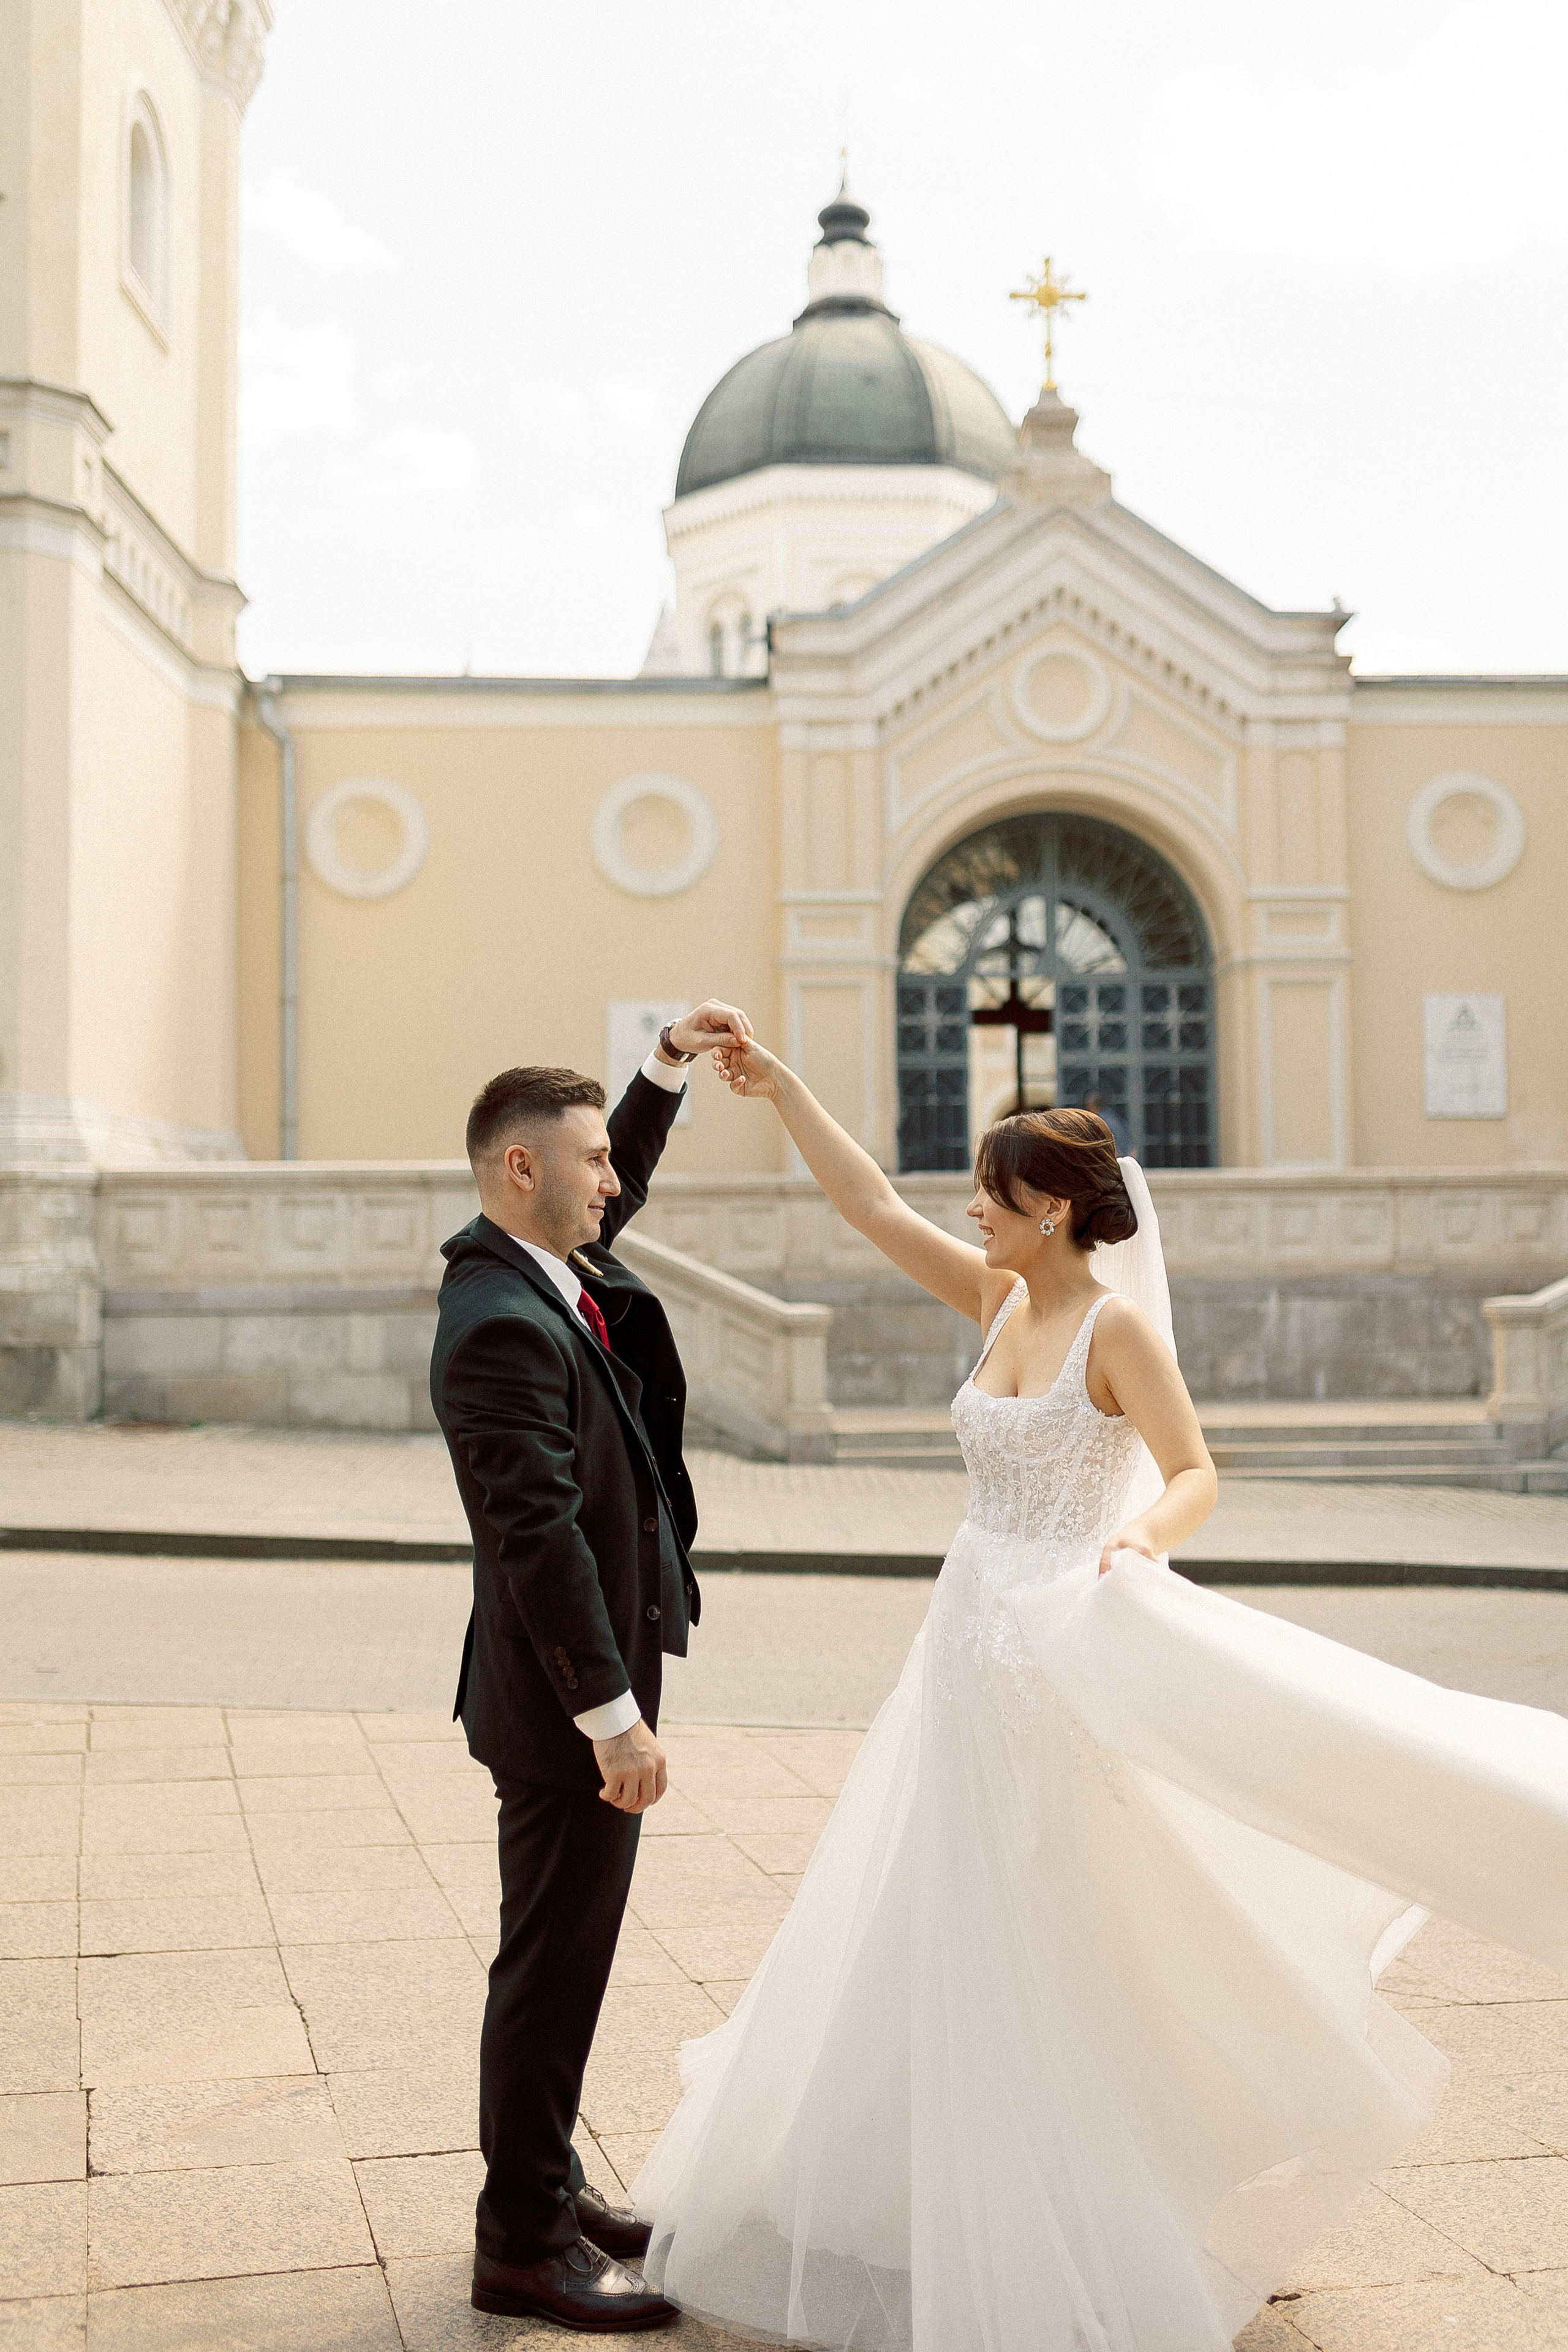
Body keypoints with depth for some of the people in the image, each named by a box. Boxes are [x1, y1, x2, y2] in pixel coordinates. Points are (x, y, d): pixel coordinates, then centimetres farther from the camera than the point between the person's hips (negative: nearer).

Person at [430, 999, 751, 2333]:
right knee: (553, 1966, 1)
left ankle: (548, 2187, 33)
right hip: (566, 1707, -10)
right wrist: (611, 1712, -26)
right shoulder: (503, 1325, -23)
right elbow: (539, 1533, -27)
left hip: (584, 1691, 10)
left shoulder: (542, 1274, 6)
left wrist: (670, 1067, 18)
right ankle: (525, 2245, 13)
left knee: (565, 1958, 19)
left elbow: (615, 1193, 29)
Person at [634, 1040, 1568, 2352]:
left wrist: (1144, 1535, -36)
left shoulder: (1118, 1325, -13)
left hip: (1061, 1649, -8)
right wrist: (778, 1088, 5)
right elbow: (868, 1203, 8)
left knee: (1050, 1946, 0)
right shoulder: (1000, 1302, 6)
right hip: (974, 1642, 8)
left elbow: (1196, 1475, -15)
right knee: (949, 1934, 16)